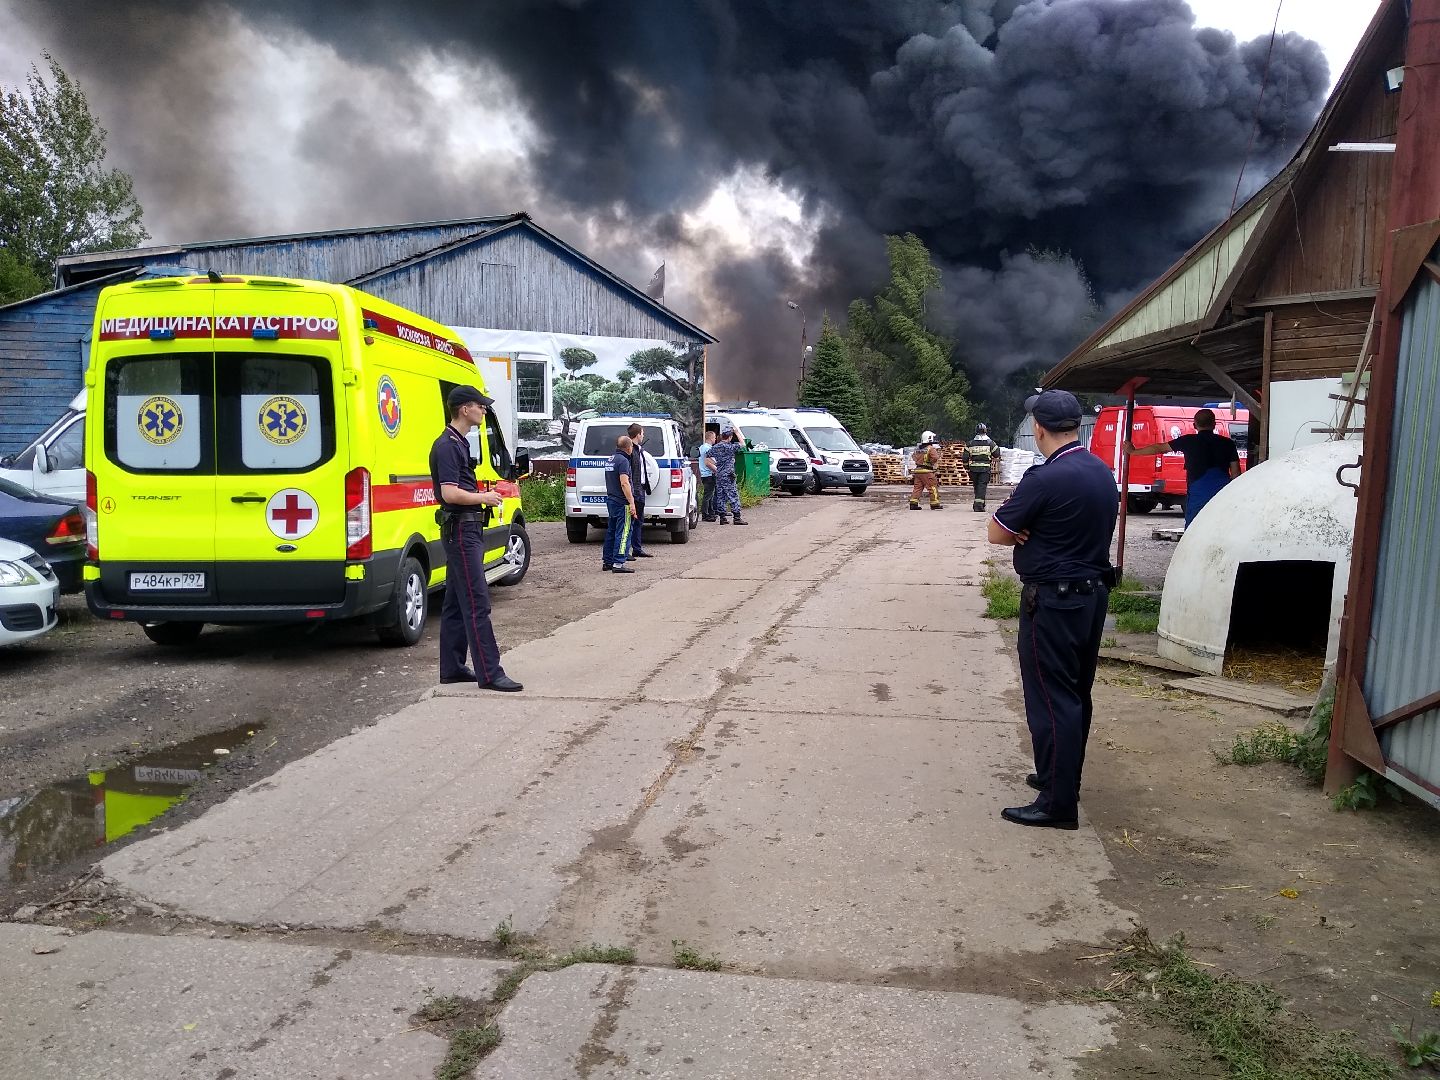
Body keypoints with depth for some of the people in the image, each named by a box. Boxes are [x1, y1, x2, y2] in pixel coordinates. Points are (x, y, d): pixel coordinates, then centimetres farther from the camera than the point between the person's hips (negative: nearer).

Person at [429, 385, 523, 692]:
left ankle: (452, 668, 18)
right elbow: (449, 494, -23)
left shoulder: (460, 443, 17)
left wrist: (483, 496, 14)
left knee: (456, 603, 12)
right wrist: (484, 498, -12)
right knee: (477, 603, -10)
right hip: (461, 529, -10)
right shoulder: (447, 445, -14)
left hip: (467, 529, 10)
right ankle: (490, 673, -9)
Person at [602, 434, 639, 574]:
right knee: (623, 533, -9)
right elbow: (624, 483, -23)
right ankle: (618, 564, -13)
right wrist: (631, 503, -23)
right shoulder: (623, 460, -15)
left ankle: (607, 561, 20)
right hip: (622, 502, -10)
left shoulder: (610, 459, 16)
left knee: (611, 532, 15)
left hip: (611, 500, 10)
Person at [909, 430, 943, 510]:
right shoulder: (931, 449, -10)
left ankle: (913, 503, 4)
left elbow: (914, 458, 22)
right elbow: (935, 458, -19)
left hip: (917, 470, 7)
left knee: (917, 487, 8)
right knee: (933, 487, 1)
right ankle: (935, 504, 2)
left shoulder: (917, 449, 12)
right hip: (927, 471, -7)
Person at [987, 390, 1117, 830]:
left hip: (1053, 600, -9)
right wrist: (1028, 529, -1)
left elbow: (997, 534, -15)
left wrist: (1019, 528, 4)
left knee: (1051, 698, -3)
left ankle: (1058, 803, 2)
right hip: (1093, 594, 9)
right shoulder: (1104, 473, 6)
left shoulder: (1045, 479, -22)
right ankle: (1061, 777, 33)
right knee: (1076, 694, 18)